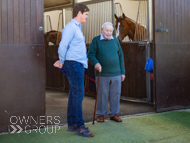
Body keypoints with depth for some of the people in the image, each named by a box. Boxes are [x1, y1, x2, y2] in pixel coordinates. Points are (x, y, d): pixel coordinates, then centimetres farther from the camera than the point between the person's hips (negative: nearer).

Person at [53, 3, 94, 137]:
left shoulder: (77, 27, 20)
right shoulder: (71, 27, -12)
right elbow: (63, 46, -19)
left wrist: (62, 61, 19)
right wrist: (62, 62, -6)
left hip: (79, 65, 10)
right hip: (74, 64, -10)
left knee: (74, 94, 11)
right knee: (78, 94, -9)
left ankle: (72, 124, 17)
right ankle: (79, 126, -5)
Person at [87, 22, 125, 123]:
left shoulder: (115, 40, 12)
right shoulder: (96, 40, 2)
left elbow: (120, 56, 14)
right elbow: (90, 55, -2)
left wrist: (123, 72, 11)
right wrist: (96, 63, -22)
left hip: (116, 74, 3)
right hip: (102, 74, -3)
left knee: (115, 94, 7)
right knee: (102, 94, 3)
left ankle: (114, 114, 19)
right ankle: (101, 114, 16)